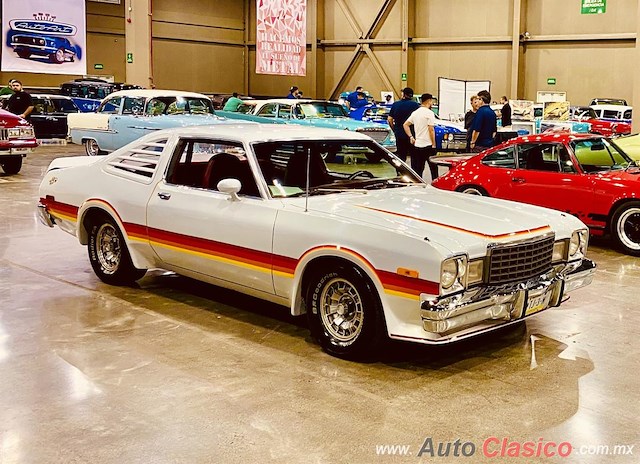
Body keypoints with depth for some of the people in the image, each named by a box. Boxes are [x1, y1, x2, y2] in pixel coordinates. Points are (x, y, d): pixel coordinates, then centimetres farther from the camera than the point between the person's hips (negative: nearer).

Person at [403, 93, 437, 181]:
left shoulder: (415, 113, 10)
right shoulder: (429, 113, -11)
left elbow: (405, 125, 11)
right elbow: (431, 130, -16)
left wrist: (411, 137, 10)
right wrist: (434, 144, -11)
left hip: (417, 145, 6)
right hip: (427, 145, -6)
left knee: (417, 169, 9)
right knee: (433, 167, 5)